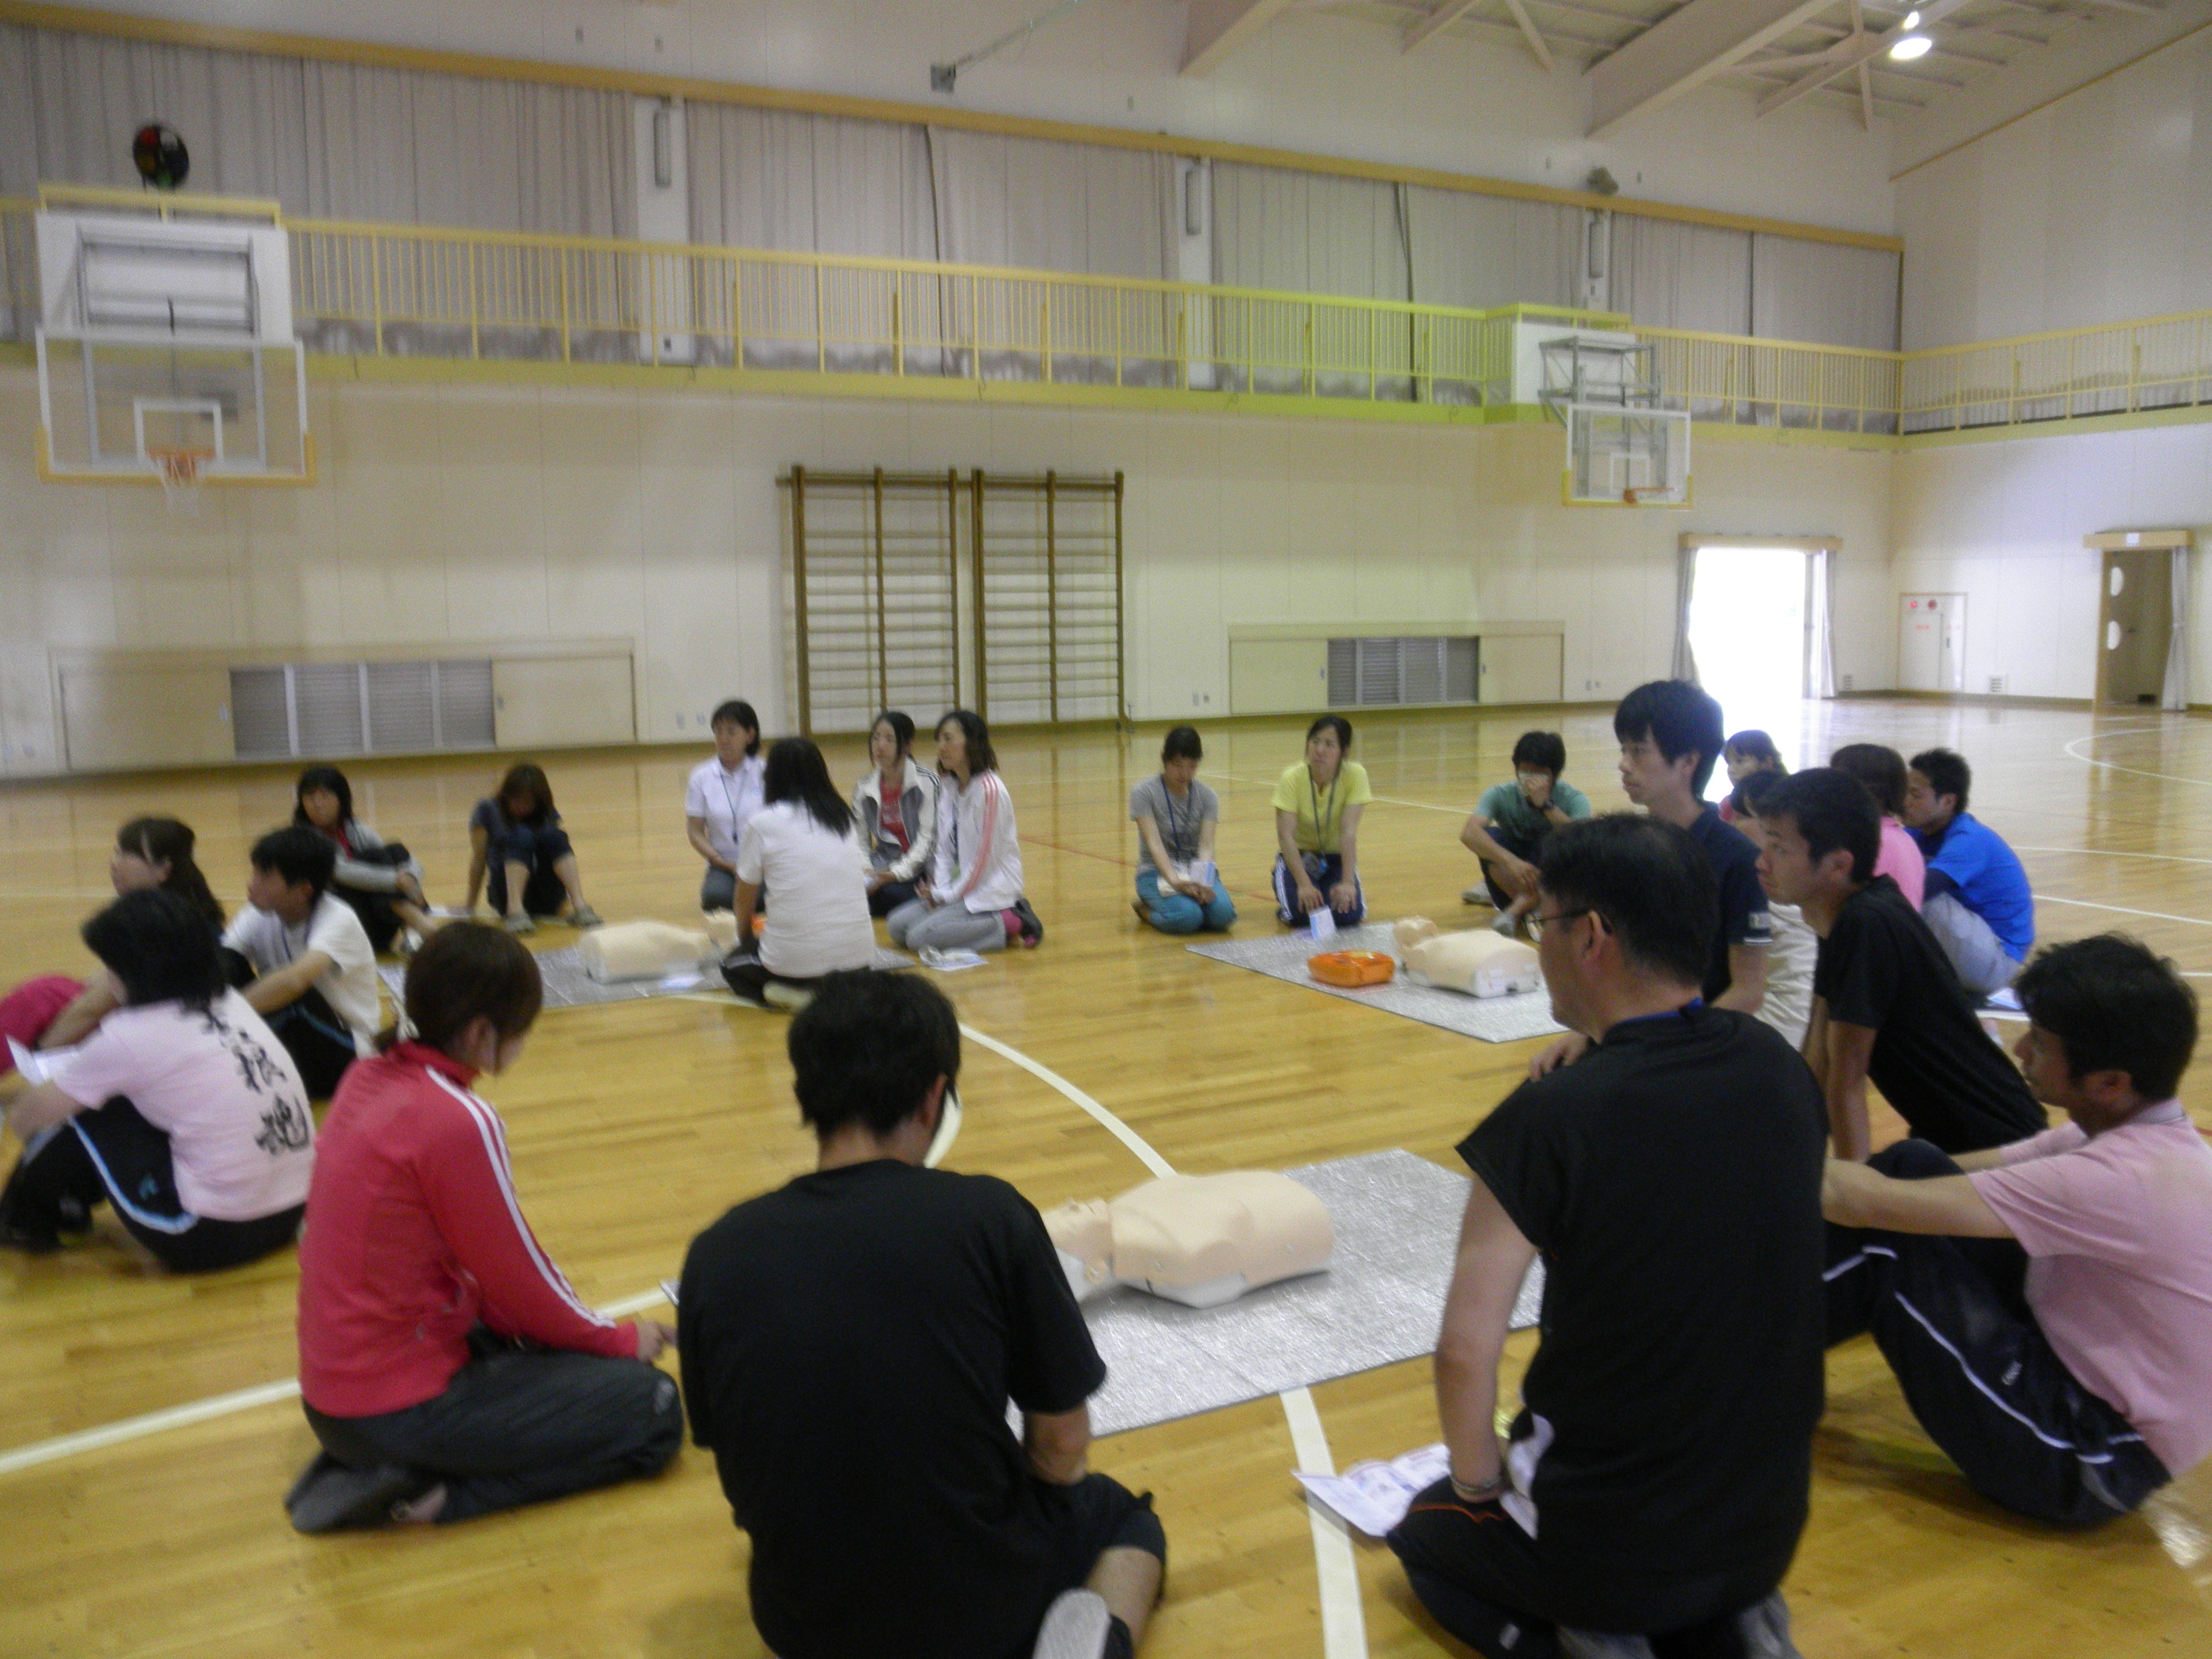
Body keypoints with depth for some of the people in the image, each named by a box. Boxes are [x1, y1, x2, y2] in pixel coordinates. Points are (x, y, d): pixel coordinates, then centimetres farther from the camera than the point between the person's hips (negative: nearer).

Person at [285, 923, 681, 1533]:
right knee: (653, 1409, -5)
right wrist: (620, 1339, 4)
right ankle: (433, 1492, -8)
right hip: (396, 1408, -9)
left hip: (333, 1386, 9)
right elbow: (519, 1280, -13)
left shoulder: (368, 1078, 2)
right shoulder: (457, 1121, -24)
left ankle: (366, 1463, 12)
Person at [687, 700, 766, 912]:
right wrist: (724, 863, -10)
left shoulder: (765, 773, 1)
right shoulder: (702, 777, 5)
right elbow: (695, 832, 4)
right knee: (716, 896, -33)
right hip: (724, 865, 1)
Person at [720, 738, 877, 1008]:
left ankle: (791, 993, 0)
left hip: (796, 960, -5)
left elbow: (744, 902, 10)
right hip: (858, 958, 5)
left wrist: (745, 941, 33)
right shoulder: (843, 817, 13)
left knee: (733, 965, 27)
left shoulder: (762, 823, 0)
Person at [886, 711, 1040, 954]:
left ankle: (1007, 924, -10)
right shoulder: (948, 787, 8)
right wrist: (941, 890, -6)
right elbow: (944, 848, 10)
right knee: (897, 925, -2)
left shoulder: (989, 789, -17)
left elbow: (985, 857, -16)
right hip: (959, 885, 9)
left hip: (990, 891, -9)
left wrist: (948, 896, -10)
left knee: (919, 937, -21)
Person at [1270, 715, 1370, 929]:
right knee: (1301, 915, -24)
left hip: (1337, 856, 1)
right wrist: (1304, 884, -35)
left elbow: (1349, 831, -24)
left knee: (1348, 915, -22)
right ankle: (1282, 887, 10)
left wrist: (1348, 882, -32)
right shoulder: (1292, 777, -21)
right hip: (1298, 855, -1)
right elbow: (1286, 835, -26)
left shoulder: (1355, 775, -20)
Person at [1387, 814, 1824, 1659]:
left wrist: (1478, 1484, -1)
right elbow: (1757, 1287, 8)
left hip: (1604, 1541, -5)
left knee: (1429, 1533, 27)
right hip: (1770, 1524, 5)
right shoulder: (1782, 1070, -6)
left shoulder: (1549, 1120, -24)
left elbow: (1466, 1352, -19)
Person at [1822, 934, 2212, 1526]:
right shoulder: (2130, 1133, -1)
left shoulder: (2123, 1181, -30)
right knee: (1910, 1166, -3)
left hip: (2093, 1460, -9)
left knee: (1882, 1240, -16)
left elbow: (1866, 1203, -30)